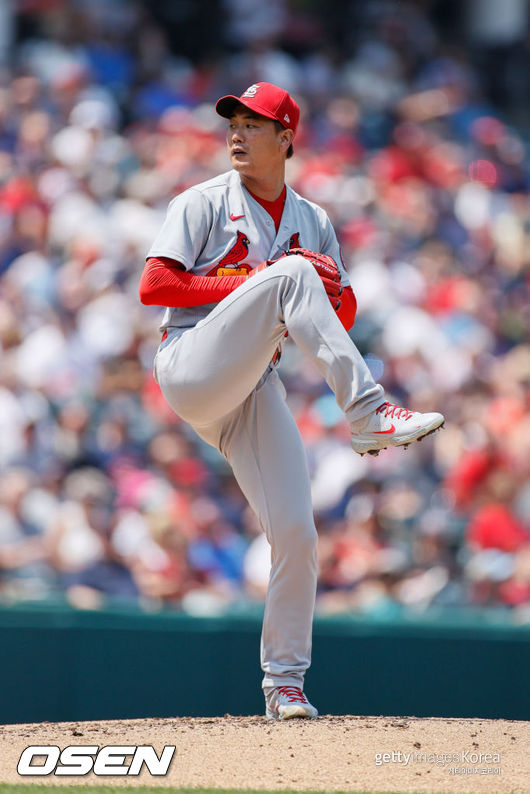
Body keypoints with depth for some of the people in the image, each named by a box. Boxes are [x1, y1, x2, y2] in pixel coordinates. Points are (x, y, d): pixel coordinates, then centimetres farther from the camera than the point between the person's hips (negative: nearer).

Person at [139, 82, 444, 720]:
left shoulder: (313, 222, 19)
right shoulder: (204, 204, 5)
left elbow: (341, 319, 19)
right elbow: (152, 286, -6)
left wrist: (333, 285, -5)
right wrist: (254, 281, -11)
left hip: (255, 391, 5)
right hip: (190, 369, -5)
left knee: (295, 534, -8)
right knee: (291, 273, -26)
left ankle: (285, 683, 4)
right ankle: (368, 416, -35)